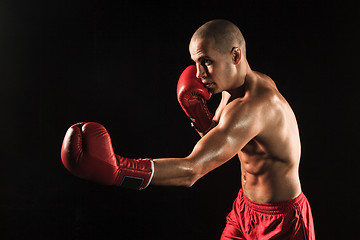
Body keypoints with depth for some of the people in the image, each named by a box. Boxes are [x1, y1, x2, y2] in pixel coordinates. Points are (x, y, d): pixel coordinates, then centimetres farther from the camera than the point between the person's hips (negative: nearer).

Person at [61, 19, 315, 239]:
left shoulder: (253, 106, -31)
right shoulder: (233, 87, -2)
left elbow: (190, 170, -38)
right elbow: (216, 145, 9)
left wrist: (115, 170, -45)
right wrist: (196, 109, -9)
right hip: (246, 207, 8)